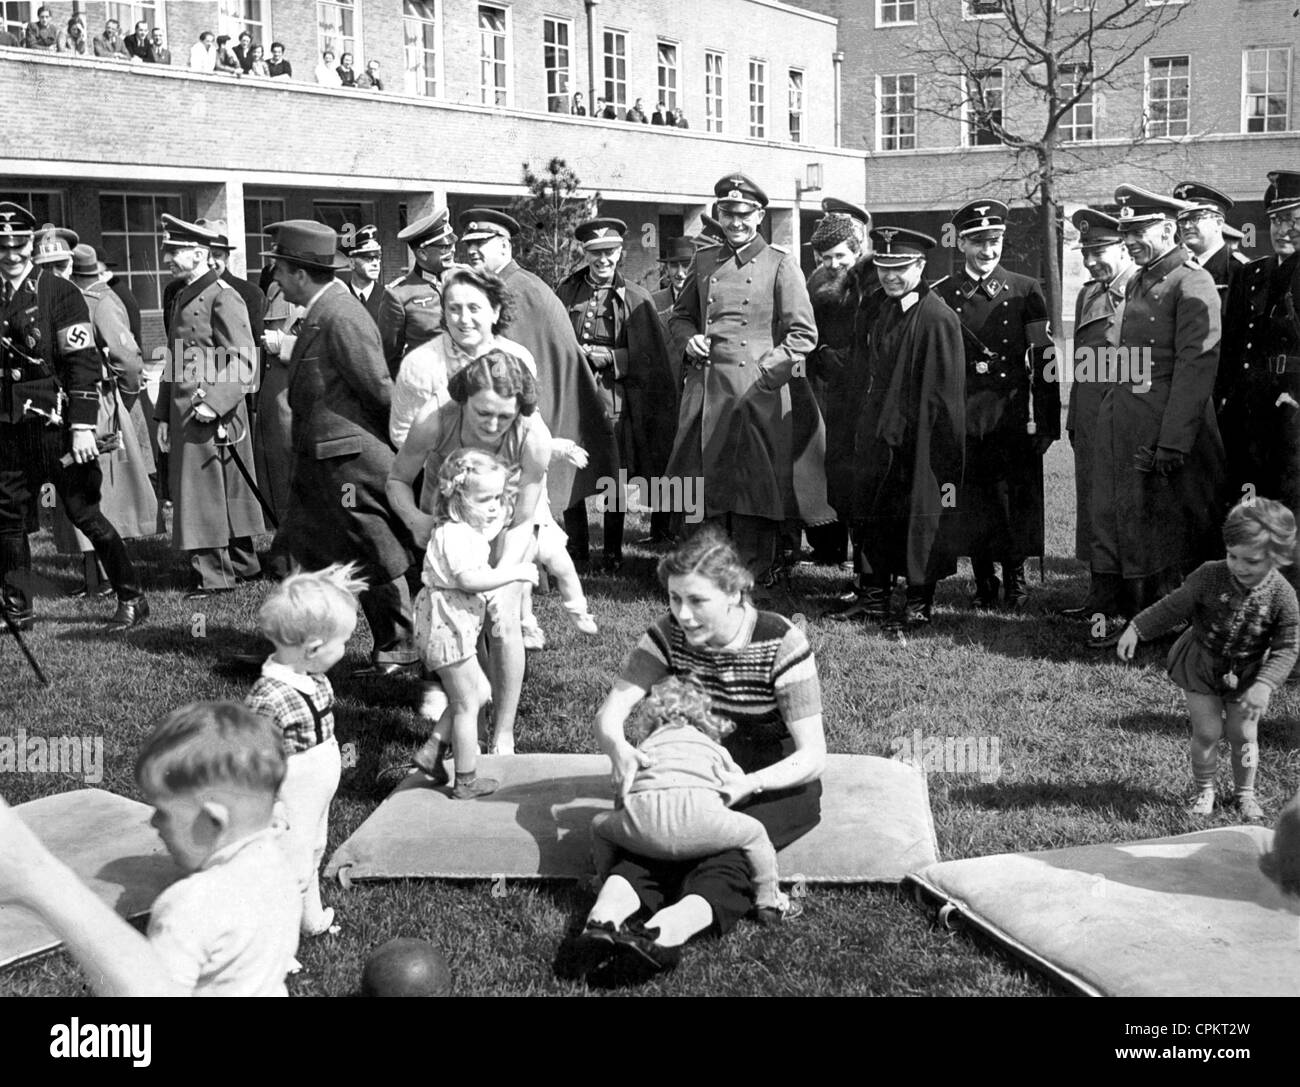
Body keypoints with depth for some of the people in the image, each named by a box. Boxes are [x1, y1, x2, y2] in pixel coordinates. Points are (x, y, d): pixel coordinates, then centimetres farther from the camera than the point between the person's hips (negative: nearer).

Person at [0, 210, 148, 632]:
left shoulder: (60, 293, -6)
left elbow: (83, 363, -11)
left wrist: (83, 427, -16)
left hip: (54, 425, -5)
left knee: (84, 513, -1)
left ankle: (132, 600, 8)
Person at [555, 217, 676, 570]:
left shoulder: (636, 299, 0)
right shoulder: (566, 290, 10)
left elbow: (647, 359, -3)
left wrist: (605, 356, -12)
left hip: (615, 395, -2)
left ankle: (613, 552, 15)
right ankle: (576, 548, 17)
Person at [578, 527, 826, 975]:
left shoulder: (782, 644, -19)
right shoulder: (669, 635, -7)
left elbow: (813, 756, -20)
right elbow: (610, 711, -12)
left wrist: (749, 784, -39)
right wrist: (617, 747, -37)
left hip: (776, 782, -3)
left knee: (732, 845, -36)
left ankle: (671, 928, -60)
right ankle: (604, 915, -54)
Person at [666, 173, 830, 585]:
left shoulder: (781, 265, 1)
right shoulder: (704, 260, 15)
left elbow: (804, 334, -3)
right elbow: (680, 316, 25)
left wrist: (766, 372, -13)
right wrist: (689, 339, 3)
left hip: (759, 393, -4)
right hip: (704, 391, 4)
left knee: (755, 487, -2)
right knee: (705, 484, 6)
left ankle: (754, 578, 7)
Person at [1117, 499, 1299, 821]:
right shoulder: (1209, 577, -21)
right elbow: (1173, 607, -12)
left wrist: (1264, 684, -27)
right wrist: (1136, 629, -17)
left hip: (1245, 677, 0)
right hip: (1201, 668, 0)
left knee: (1243, 735, 9)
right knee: (1206, 733, 3)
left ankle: (1245, 792, 31)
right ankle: (1203, 789, 25)